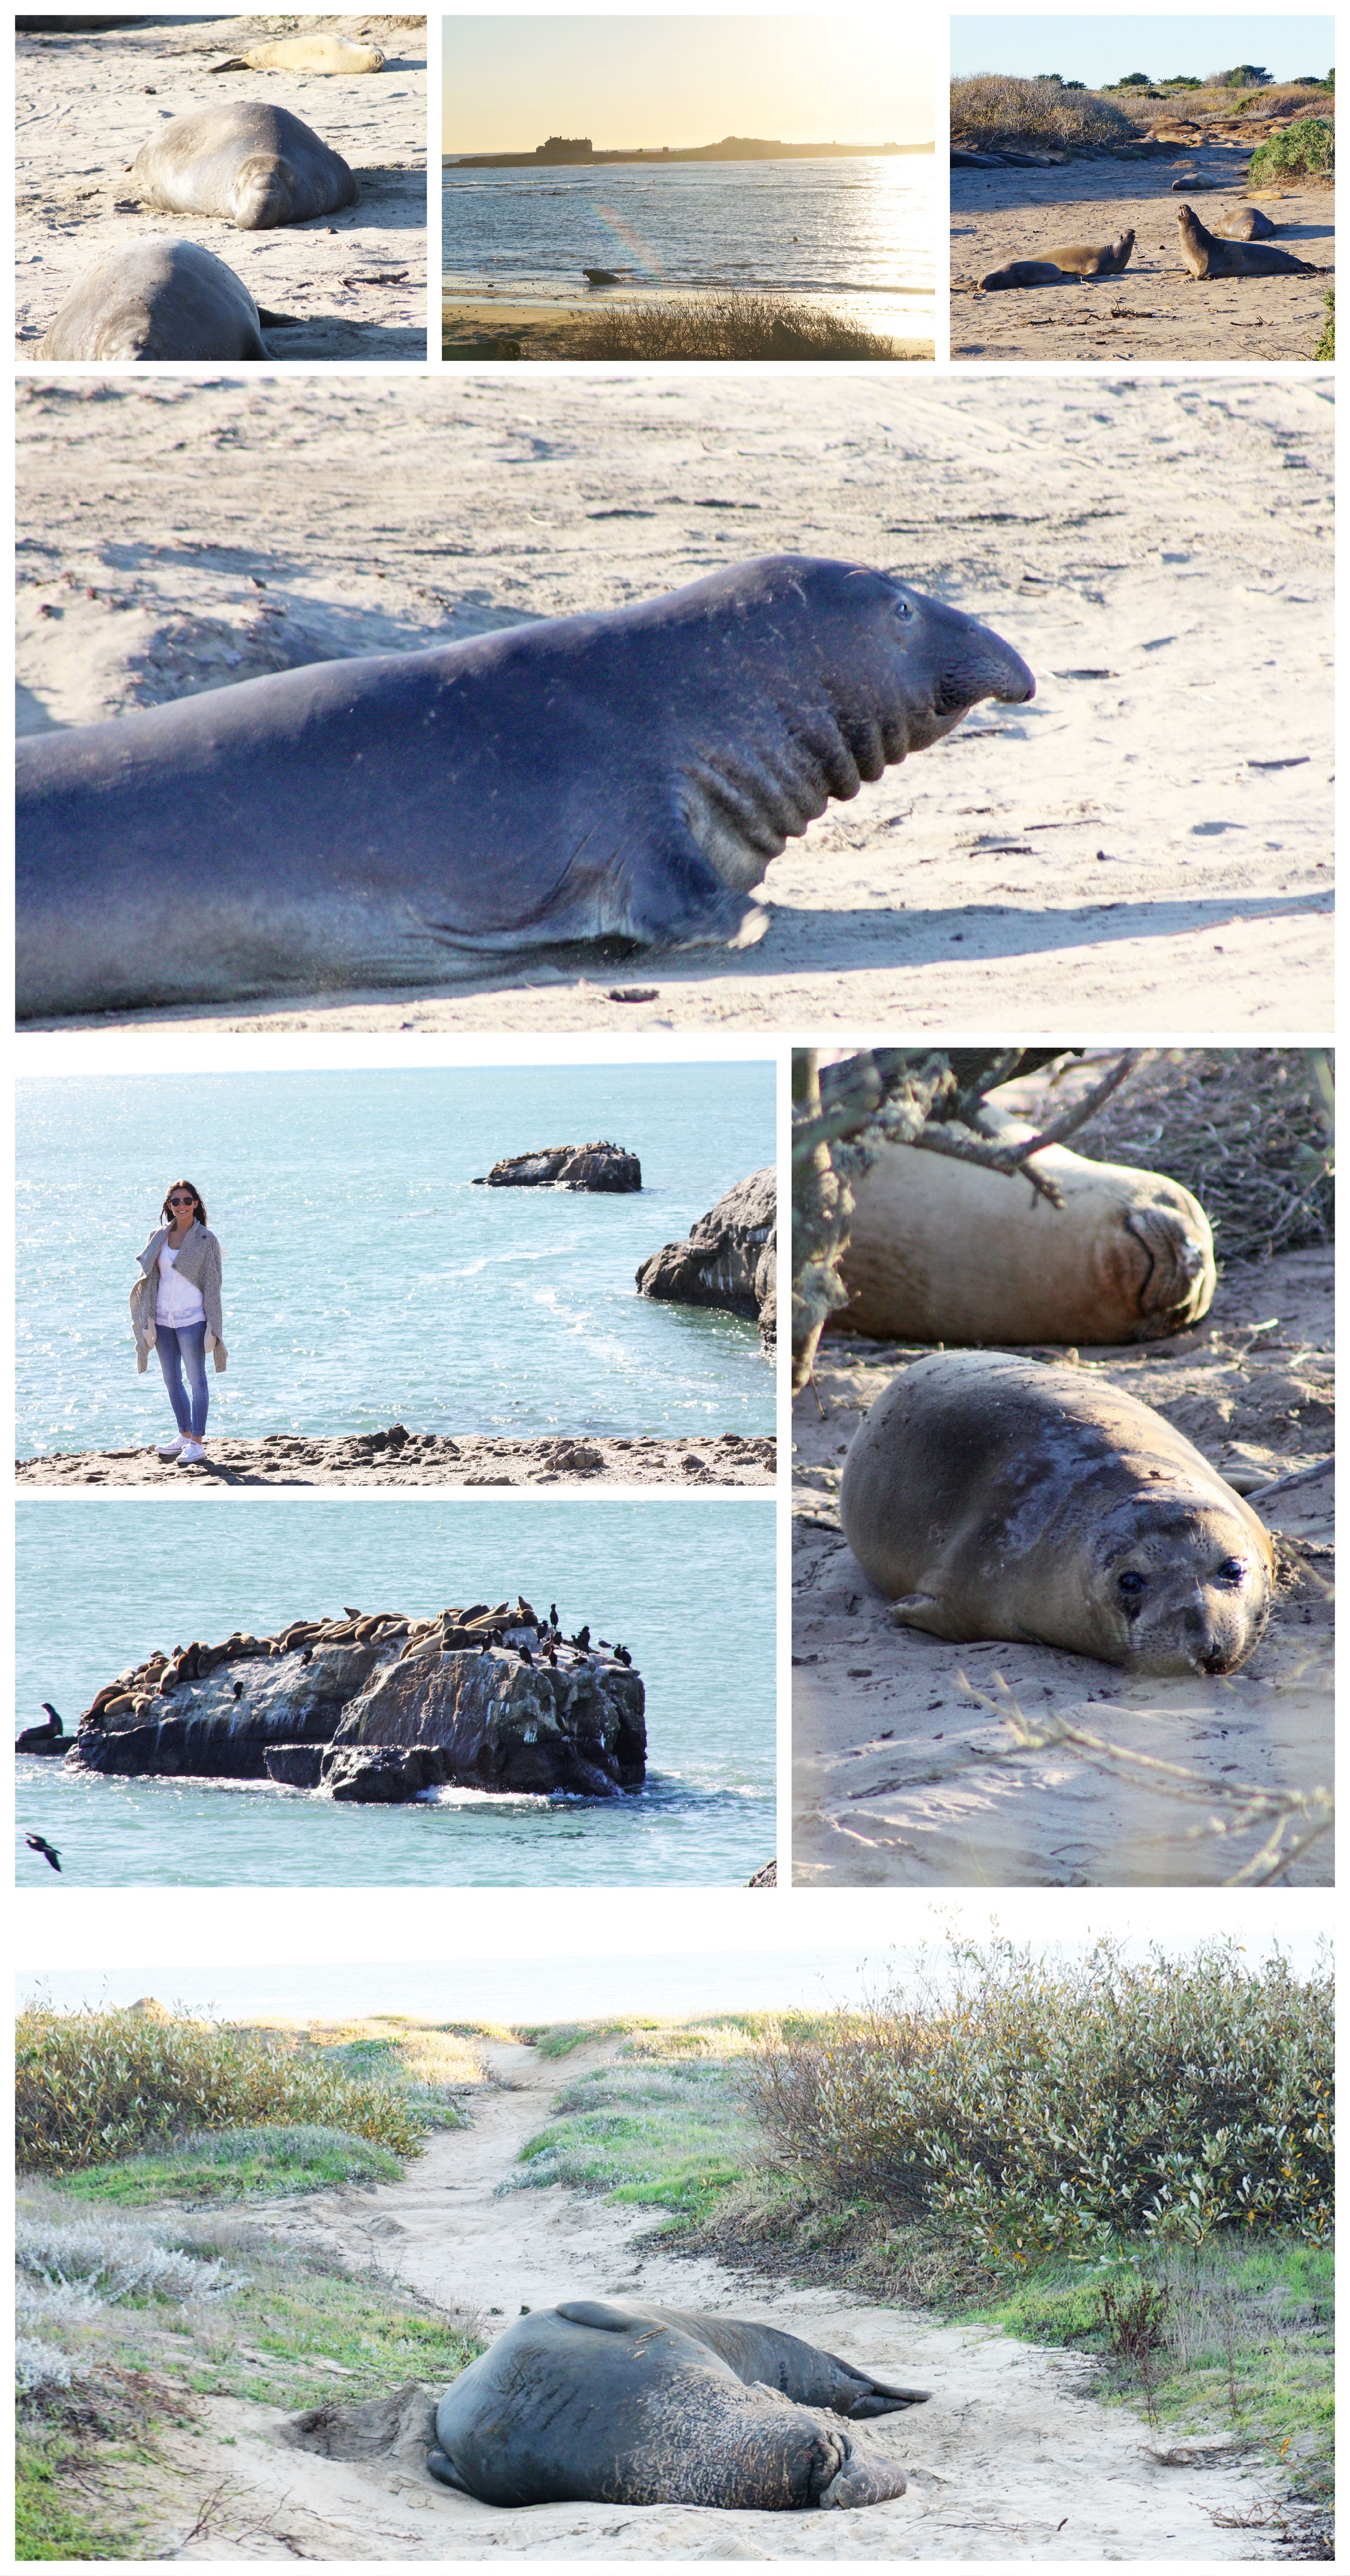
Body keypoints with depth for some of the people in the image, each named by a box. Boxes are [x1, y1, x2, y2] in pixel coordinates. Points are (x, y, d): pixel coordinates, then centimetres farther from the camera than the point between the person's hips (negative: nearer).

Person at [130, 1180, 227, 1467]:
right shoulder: (159, 1238, 10)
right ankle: (185, 1435, 24)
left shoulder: (205, 1239, -2)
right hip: (162, 1319, 5)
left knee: (196, 1380, -2)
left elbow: (212, 1283, -2)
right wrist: (146, 1319, 6)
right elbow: (150, 1278, 13)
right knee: (172, 1381, 12)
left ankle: (197, 1443, 0)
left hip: (191, 1318, -5)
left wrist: (212, 1325, -6)